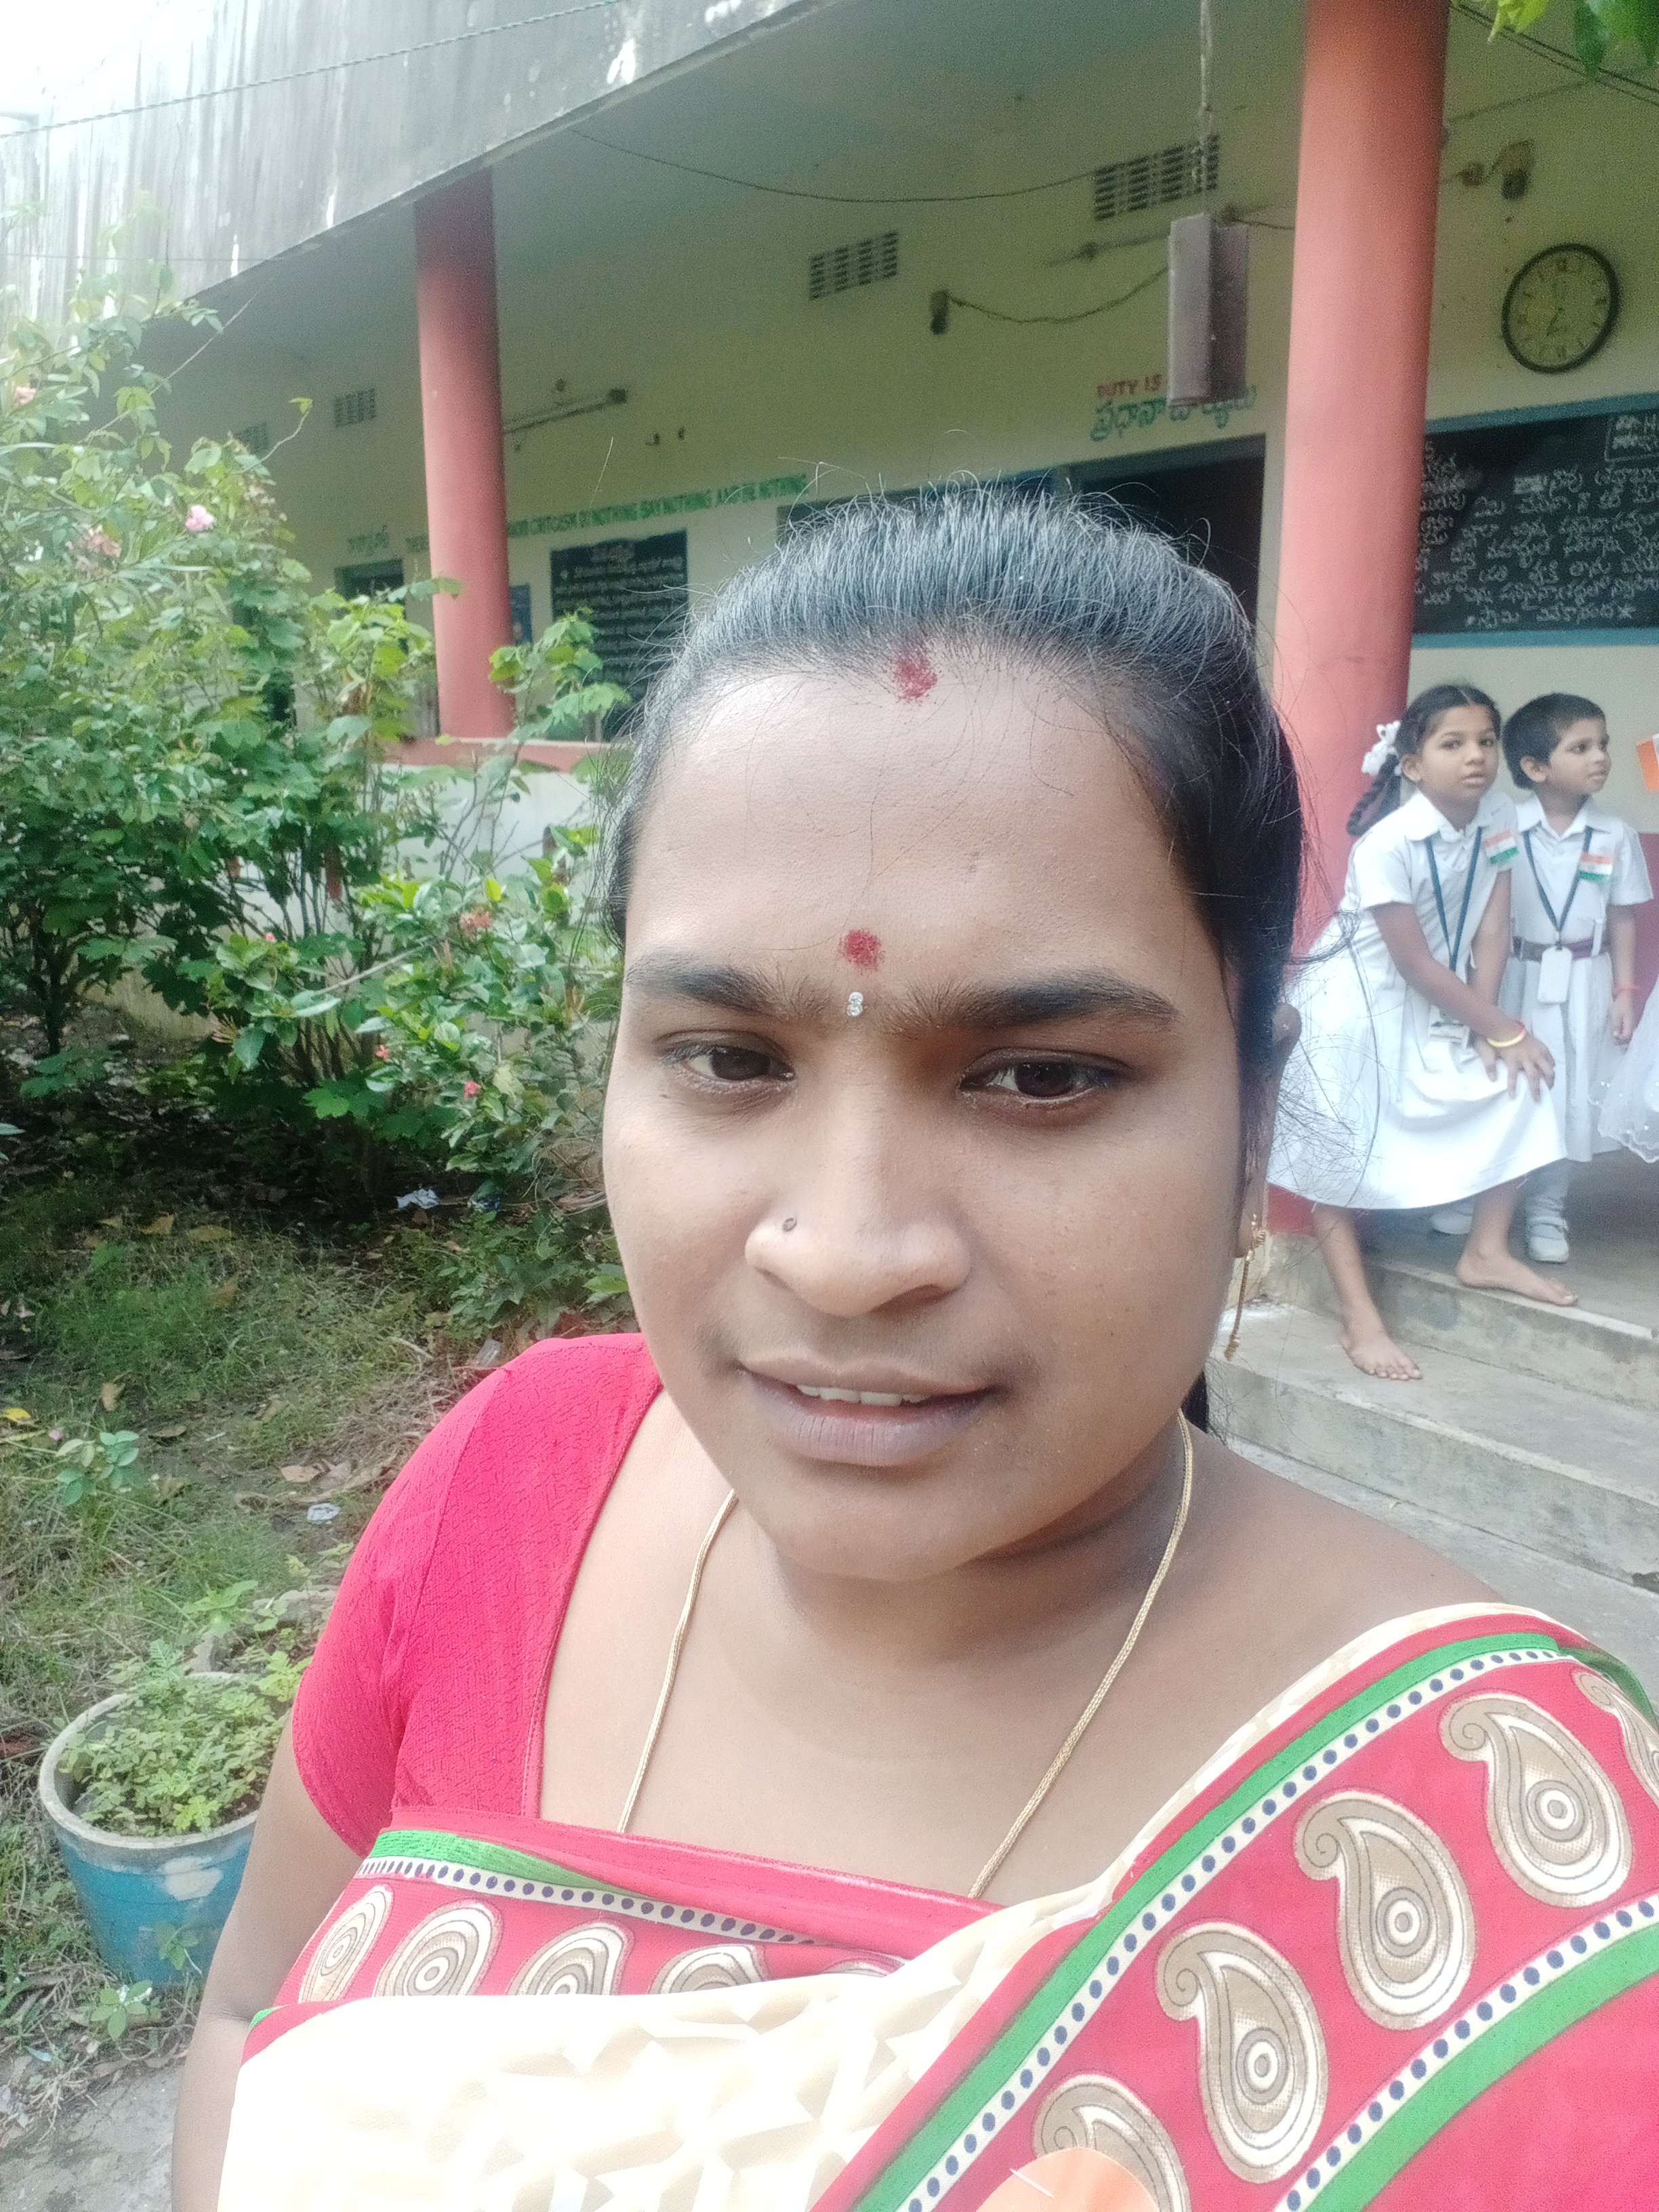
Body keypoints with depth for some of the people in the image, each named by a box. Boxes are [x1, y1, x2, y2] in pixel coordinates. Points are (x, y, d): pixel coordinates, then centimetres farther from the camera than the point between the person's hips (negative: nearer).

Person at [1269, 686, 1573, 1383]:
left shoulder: (1499, 818, -7)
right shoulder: (1386, 843, -27)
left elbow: (1491, 928, -4)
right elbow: (1416, 964, -22)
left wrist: (1485, 1021, -14)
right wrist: (1502, 1030, -15)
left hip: (1435, 1004, 7)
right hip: (1355, 1003, -7)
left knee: (1517, 1086, 0)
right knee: (1339, 1153, -8)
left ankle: (1486, 1251, 14)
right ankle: (1359, 1318, -1)